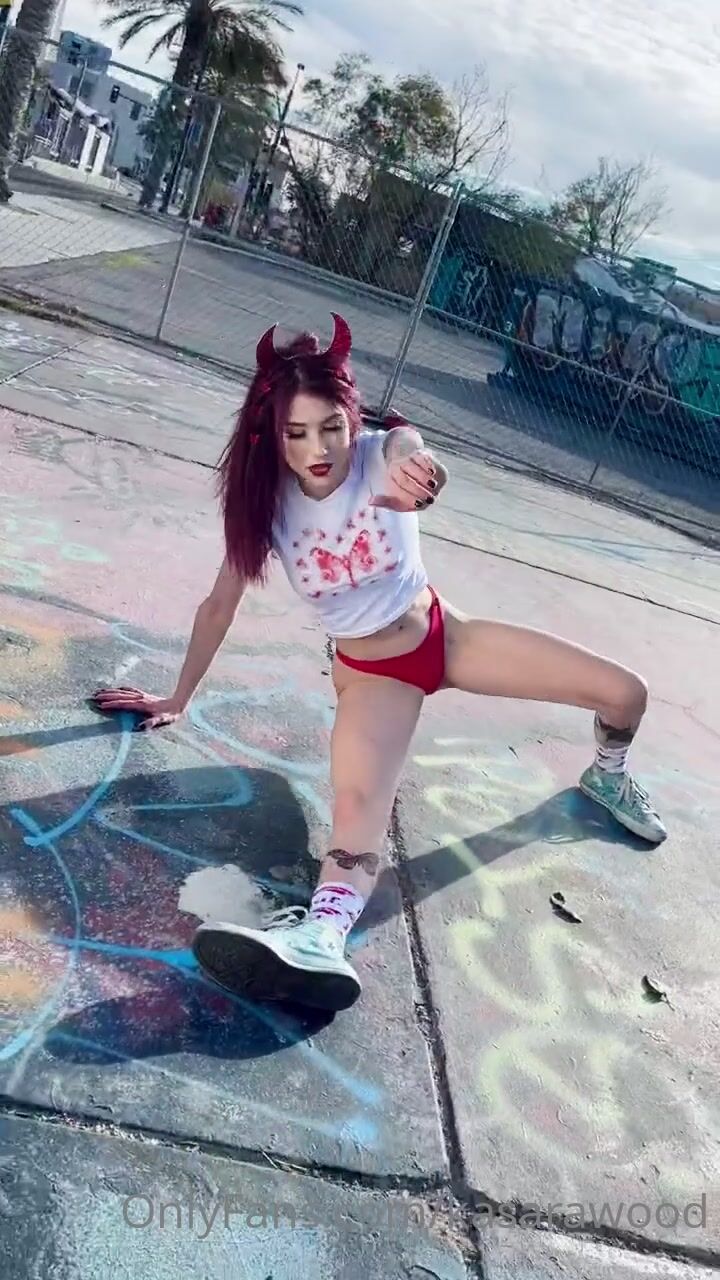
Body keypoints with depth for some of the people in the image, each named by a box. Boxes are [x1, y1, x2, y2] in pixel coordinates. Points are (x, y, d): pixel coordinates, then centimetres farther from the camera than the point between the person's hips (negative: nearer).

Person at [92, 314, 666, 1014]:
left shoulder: (381, 453, -19)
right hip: (371, 674, -1)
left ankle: (606, 777, 29)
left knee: (625, 692, -4)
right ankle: (320, 937, -58)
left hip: (443, 633, 2)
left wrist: (411, 466, -71)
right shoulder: (265, 501, -15)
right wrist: (177, 699, -1)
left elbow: (412, 452, -45)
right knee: (358, 801, -33)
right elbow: (218, 607, -6)